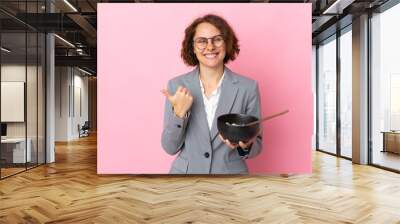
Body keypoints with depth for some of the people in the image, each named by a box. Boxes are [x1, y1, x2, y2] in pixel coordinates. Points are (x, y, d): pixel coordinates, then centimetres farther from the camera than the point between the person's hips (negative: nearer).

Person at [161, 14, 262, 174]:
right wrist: (179, 113, -23)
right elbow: (170, 147, -9)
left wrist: (245, 145, -23)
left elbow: (256, 145, -3)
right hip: (186, 171, 1)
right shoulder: (177, 85, -9)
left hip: (231, 172, 0)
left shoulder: (248, 87, -11)